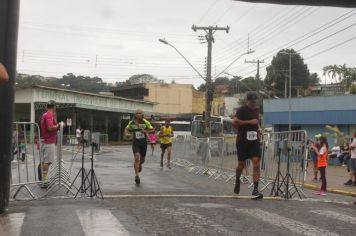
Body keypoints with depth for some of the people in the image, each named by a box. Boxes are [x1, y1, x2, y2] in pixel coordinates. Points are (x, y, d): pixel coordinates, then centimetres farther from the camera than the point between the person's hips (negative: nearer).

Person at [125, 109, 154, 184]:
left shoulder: (145, 122, -7)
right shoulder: (131, 122, -2)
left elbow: (152, 130, -3)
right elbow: (126, 129, 14)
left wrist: (145, 131, -22)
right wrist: (127, 134, -8)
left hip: (143, 142, 1)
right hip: (135, 142, -1)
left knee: (142, 159, 14)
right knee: (136, 158, -18)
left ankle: (140, 164, 52)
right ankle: (137, 176, -15)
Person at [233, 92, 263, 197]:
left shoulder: (257, 109, 10)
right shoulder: (241, 110, -10)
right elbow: (234, 121, -26)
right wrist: (249, 122, -24)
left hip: (254, 140, 4)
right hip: (242, 141, -4)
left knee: (256, 163, -10)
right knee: (242, 164, 7)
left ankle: (255, 189, -9)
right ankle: (237, 180, 39)